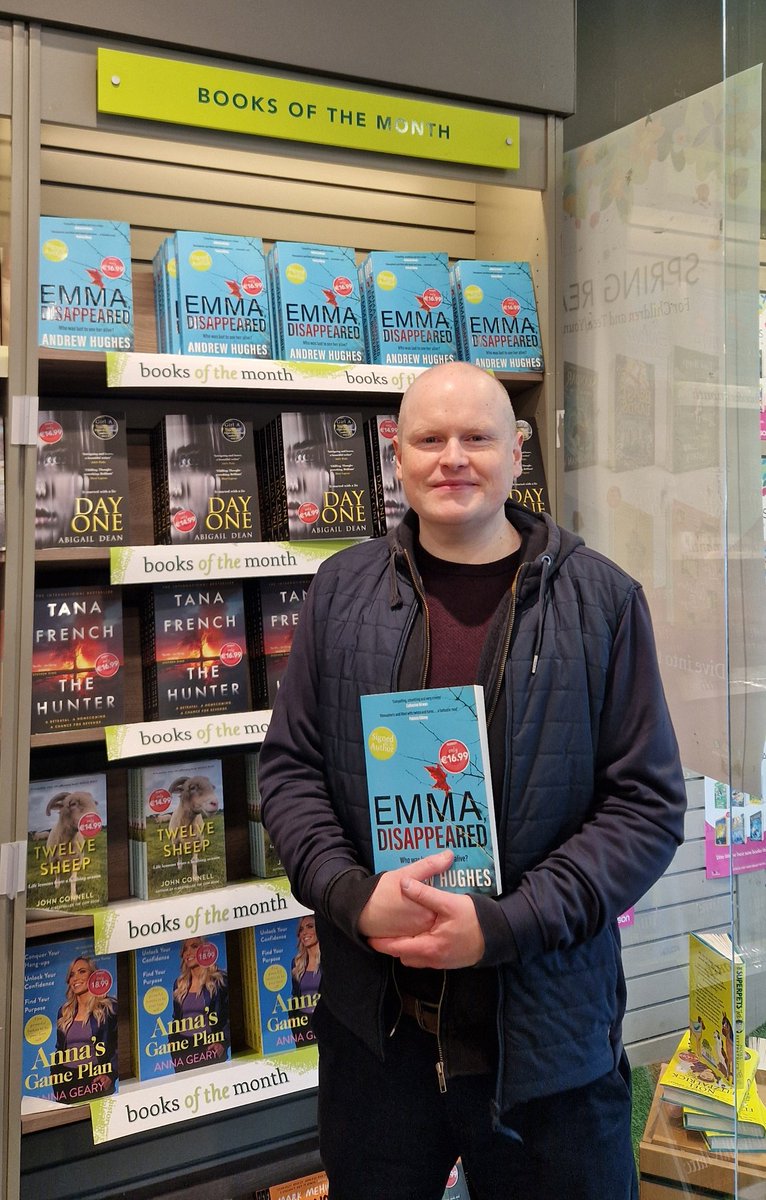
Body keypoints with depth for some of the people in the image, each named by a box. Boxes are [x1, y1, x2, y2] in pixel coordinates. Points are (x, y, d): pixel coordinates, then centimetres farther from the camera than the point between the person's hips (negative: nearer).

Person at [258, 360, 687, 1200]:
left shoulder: (601, 601, -5)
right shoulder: (342, 590, 2)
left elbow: (648, 801, -6)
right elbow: (289, 768, 5)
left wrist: (503, 926, -16)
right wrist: (352, 895, -12)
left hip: (547, 1035, -1)